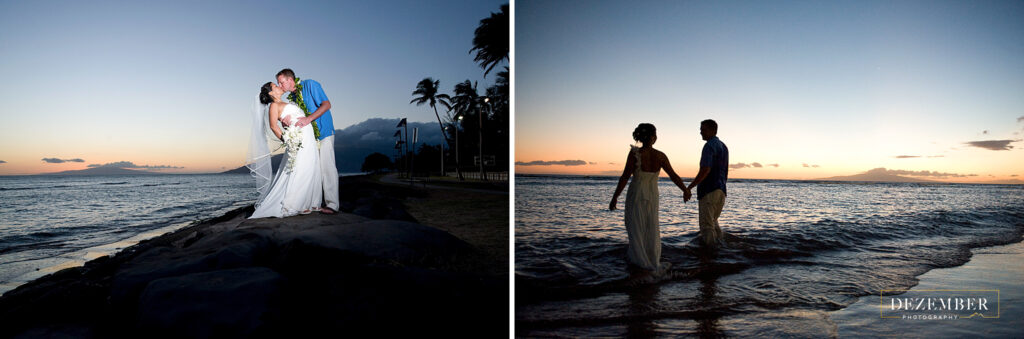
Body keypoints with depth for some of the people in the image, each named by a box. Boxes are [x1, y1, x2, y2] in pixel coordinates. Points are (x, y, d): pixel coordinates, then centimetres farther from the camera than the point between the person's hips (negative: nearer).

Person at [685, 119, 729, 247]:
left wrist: (689, 188, -24)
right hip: (721, 191, 9)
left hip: (708, 191, -9)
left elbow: (705, 170, -24)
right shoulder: (724, 146, 17)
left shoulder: (709, 146, -12)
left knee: (707, 224, -3)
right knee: (713, 221, 23)